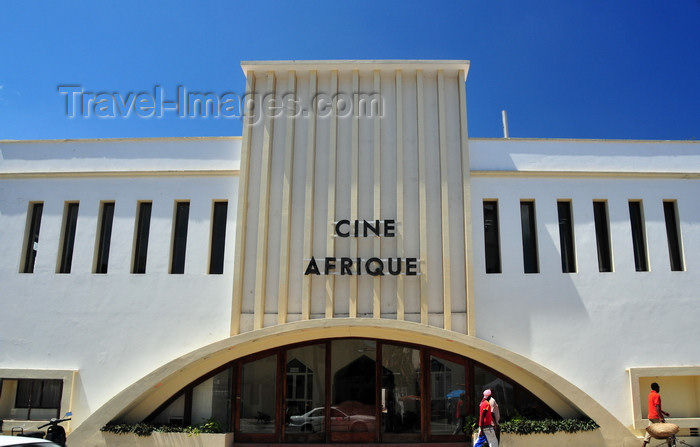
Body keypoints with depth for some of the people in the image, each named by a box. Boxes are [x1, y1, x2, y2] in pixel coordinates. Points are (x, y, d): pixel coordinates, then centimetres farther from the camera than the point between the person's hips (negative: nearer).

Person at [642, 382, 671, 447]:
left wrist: (663, 412, 28)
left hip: (650, 416, 8)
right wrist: (660, 417, -24)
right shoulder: (657, 395, -12)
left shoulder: (650, 394, 16)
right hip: (656, 416, -8)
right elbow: (657, 407, -20)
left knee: (649, 432, 6)